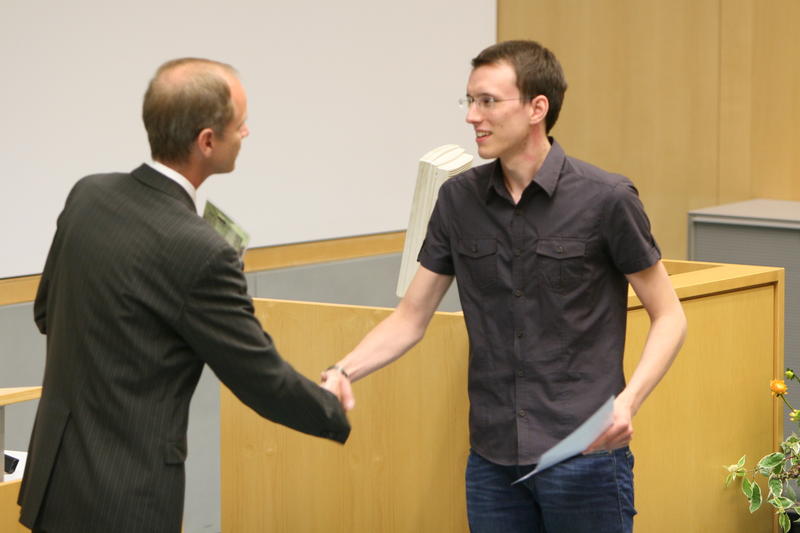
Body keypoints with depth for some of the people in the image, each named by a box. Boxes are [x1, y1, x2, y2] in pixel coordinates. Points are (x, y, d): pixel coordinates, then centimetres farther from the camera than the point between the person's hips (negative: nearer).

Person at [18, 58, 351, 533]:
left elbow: (48, 313, 15)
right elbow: (264, 381, -11)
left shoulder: (88, 195, 0)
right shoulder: (199, 254, -22)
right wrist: (337, 415, 7)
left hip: (58, 473, 8)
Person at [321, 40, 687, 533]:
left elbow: (669, 316, -3)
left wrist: (629, 400, -19)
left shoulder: (605, 199, -9)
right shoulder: (459, 199, 4)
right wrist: (344, 372, -8)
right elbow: (412, 317, 10)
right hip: (493, 458, 4)